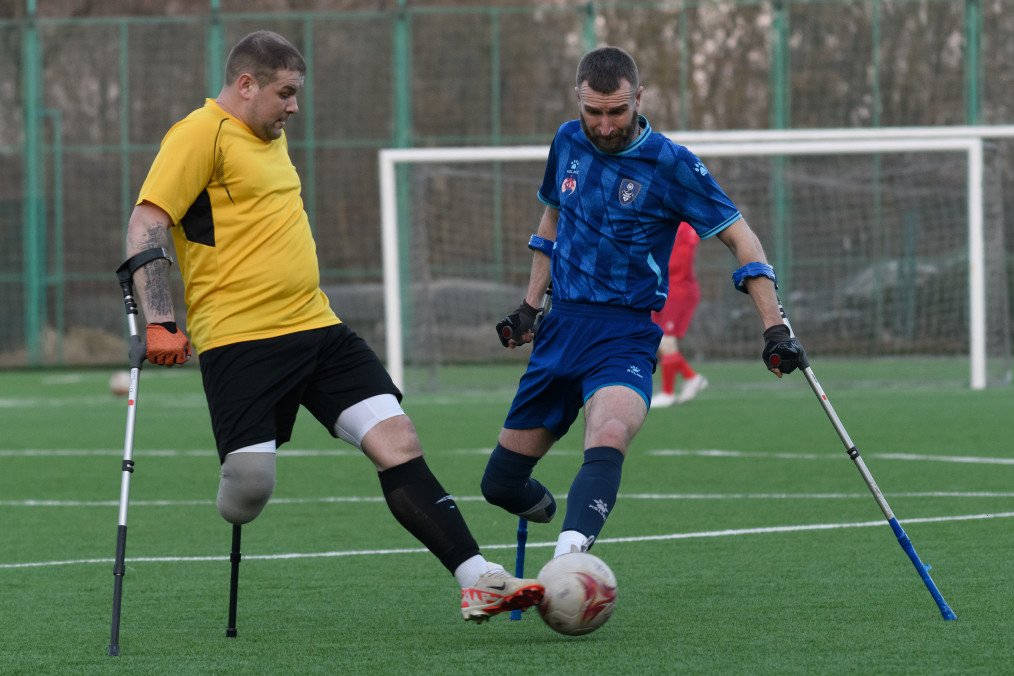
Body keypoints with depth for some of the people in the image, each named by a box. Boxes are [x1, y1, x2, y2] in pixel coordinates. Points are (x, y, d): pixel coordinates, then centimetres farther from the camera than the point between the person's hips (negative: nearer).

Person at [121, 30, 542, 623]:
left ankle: (479, 581, -12)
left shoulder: (271, 137, 21)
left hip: (317, 329, 8)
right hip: (240, 342, -8)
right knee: (250, 486, -16)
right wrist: (161, 323, -20)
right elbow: (146, 228, -13)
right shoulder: (201, 135, -7)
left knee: (398, 441, -7)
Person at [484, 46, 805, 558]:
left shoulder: (670, 165, -8)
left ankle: (566, 562, -55)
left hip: (626, 337, -5)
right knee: (501, 482, 3)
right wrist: (530, 305, 22)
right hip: (560, 326, 5)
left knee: (609, 435, -36)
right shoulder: (568, 143, 7)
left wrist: (774, 327, -12)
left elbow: (741, 240, -4)